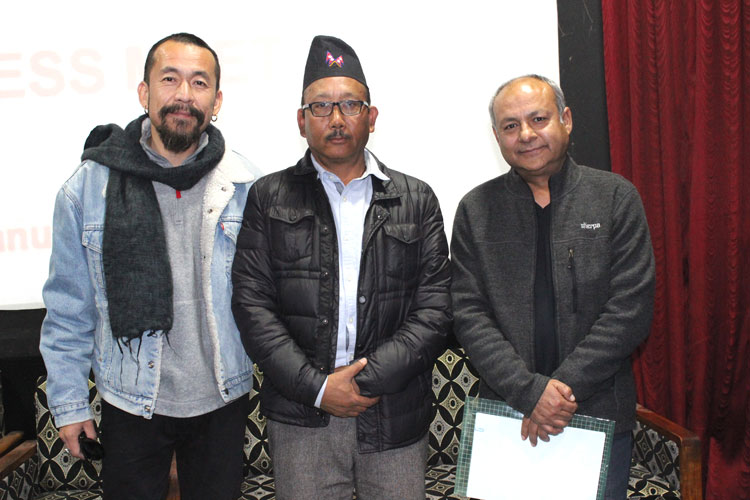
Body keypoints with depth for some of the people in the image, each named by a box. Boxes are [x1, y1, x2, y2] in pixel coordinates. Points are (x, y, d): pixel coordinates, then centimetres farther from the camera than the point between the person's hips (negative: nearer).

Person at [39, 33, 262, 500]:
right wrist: (69, 401, 1)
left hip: (222, 401, 1)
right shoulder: (91, 185, -7)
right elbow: (69, 307, -1)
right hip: (130, 403, 0)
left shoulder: (245, 185, -7)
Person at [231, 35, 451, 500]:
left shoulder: (417, 200, 5)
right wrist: (317, 386, -10)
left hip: (395, 418, 1)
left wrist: (370, 378, -12)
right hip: (300, 419, 0)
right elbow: (252, 304, -2)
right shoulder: (269, 197, 4)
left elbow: (435, 307, -1)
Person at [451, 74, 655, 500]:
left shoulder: (617, 198, -1)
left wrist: (565, 387, -13)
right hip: (507, 417, 1)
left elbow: (631, 308, -7)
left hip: (601, 416, 0)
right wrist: (531, 391, -14)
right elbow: (469, 315, -4)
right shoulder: (476, 210, 1)